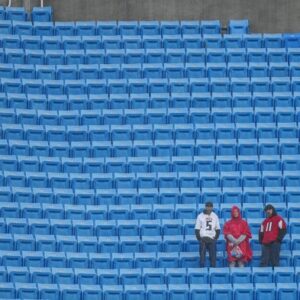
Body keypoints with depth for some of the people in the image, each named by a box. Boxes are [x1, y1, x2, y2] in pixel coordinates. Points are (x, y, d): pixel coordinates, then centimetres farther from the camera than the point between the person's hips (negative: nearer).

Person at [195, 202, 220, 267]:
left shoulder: (215, 216, 9)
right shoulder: (200, 216, 2)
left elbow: (218, 229, 13)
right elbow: (197, 229, 2)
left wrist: (216, 238, 1)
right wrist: (199, 239, -7)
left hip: (212, 239, 2)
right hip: (203, 239, -2)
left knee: (213, 255, 0)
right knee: (202, 255, -4)